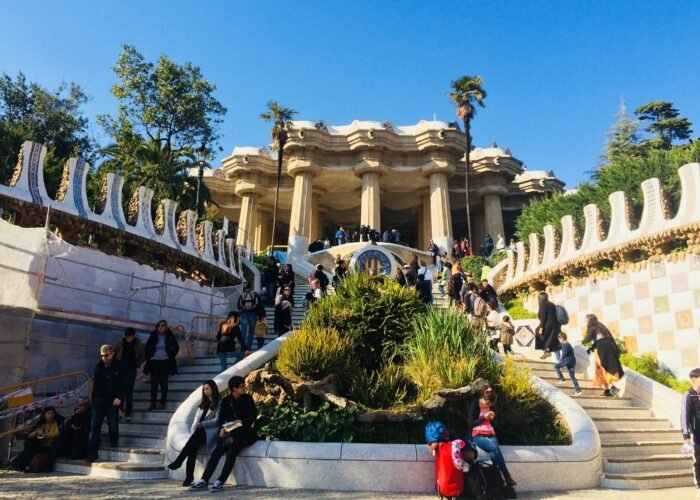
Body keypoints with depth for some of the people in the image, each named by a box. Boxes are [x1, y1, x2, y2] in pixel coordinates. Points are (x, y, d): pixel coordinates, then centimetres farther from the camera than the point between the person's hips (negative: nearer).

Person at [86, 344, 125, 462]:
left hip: (112, 400, -2)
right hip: (99, 400, 2)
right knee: (94, 426, -4)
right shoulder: (98, 366, 7)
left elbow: (123, 384, -4)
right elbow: (95, 383, 10)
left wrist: (119, 397, -14)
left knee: (113, 425, 6)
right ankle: (92, 453, -2)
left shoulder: (118, 367, -2)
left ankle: (114, 443, 32)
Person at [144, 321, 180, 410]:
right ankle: (153, 403, 6)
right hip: (154, 361, 2)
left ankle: (162, 403, 3)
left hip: (165, 362, -2)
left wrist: (171, 356, 2)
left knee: (163, 382, -1)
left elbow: (176, 348, 7)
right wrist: (148, 357, 7)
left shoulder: (170, 336, -1)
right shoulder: (153, 336, 3)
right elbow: (147, 348, 15)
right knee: (154, 382, 1)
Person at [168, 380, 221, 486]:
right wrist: (193, 430, -1)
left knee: (195, 438, -32)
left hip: (210, 431, -5)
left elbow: (217, 420, -6)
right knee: (193, 445, -25)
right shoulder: (203, 403, 24)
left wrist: (202, 424, -14)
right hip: (199, 431, 5)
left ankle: (178, 462, -31)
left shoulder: (219, 403, 2)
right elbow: (197, 418, 16)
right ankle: (189, 476, -29)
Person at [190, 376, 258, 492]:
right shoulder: (226, 401, 8)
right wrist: (223, 428, -14)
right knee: (216, 451, -22)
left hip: (245, 432, -2)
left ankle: (220, 481, -28)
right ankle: (204, 480, -20)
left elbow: (253, 416, -1)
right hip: (230, 432, 3)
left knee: (231, 452, -28)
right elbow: (221, 418, 6)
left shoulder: (248, 399, 3)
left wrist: (242, 421, -19)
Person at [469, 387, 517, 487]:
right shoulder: (475, 405, -4)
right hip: (478, 436, -4)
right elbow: (471, 424, -8)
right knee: (495, 448, -31)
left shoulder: (491, 406, 8)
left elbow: (494, 424, 15)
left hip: (491, 435, 4)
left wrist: (492, 418, -8)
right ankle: (507, 477, -22)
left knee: (493, 453, -31)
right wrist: (484, 417, -17)